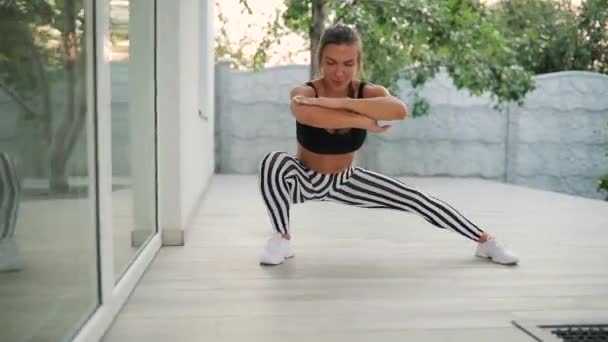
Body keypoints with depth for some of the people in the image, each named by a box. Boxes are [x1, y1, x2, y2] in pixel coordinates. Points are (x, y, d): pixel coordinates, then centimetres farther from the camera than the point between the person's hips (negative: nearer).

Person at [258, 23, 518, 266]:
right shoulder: (303, 93, -27)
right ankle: (282, 239, -14)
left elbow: (399, 110, -45)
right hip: (304, 179, -2)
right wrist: (364, 122, -45)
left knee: (415, 199, -2)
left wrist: (339, 102, -49)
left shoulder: (369, 93, -20)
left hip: (345, 181, 2)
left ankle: (485, 241, 17)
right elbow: (307, 115, -54)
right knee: (273, 162, -36)